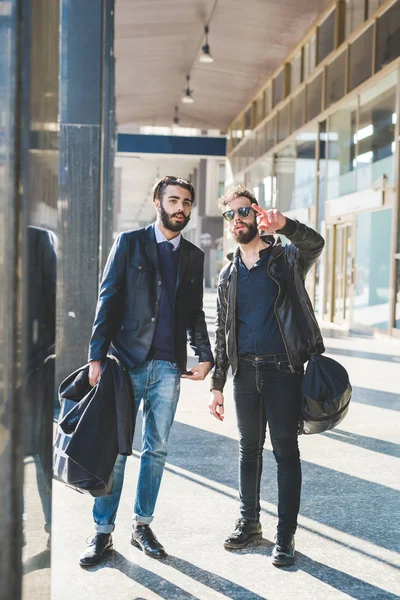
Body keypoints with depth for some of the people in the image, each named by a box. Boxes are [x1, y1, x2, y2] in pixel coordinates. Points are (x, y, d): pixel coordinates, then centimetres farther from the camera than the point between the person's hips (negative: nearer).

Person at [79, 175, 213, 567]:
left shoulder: (193, 256, 13)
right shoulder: (129, 243, 2)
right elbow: (108, 300, -2)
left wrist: (205, 356, 3)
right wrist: (97, 356, -9)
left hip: (169, 366, 3)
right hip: (127, 360, -3)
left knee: (157, 449, 8)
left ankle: (142, 526, 21)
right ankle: (103, 532, 11)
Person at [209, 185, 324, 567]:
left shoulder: (286, 257, 0)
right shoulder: (228, 275, 12)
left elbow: (315, 244, -24)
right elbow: (222, 333, 14)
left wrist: (285, 225, -45)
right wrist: (216, 385, 10)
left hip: (283, 368, -4)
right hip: (245, 371, 4)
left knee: (285, 451, 2)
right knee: (249, 448, 13)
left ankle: (285, 535, 10)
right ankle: (249, 521, 28)